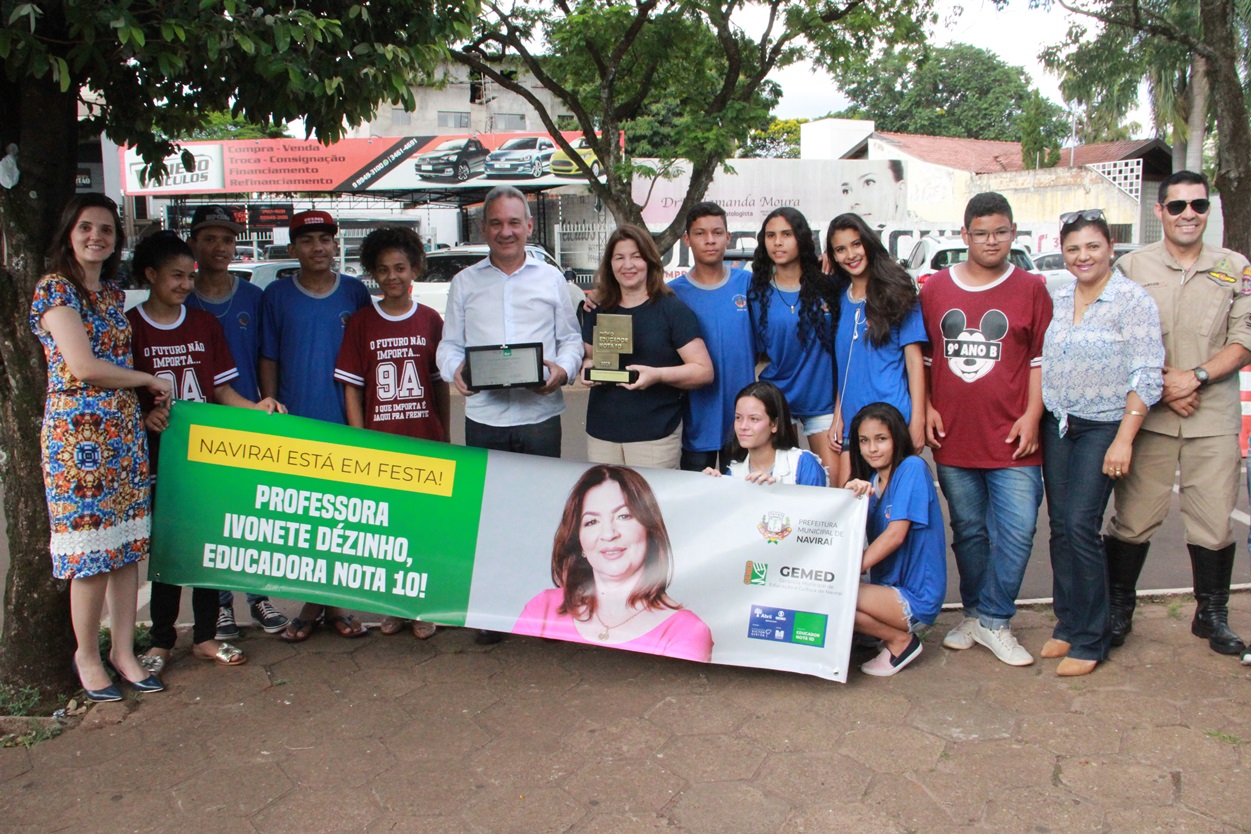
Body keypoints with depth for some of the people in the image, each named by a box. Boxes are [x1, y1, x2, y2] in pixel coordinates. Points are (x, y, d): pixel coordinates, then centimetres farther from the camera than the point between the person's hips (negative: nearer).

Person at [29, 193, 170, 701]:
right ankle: (87, 655, 18)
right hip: (76, 434, -6)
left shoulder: (114, 295, 15)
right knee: (91, 553, -1)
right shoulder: (54, 289, -6)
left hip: (125, 431, 7)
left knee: (127, 547, 9)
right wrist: (148, 381, -4)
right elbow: (83, 366, -14)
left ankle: (124, 650, 20)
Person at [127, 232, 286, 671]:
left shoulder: (205, 324, 8)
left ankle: (205, 636, 19)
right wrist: (144, 417, -20)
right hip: (159, 455, -3)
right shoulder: (129, 327, -2)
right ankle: (161, 641, 17)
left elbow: (221, 388, 8)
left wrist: (255, 407, -9)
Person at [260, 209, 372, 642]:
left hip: (345, 422, 0)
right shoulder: (276, 295, 4)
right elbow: (269, 360, 7)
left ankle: (336, 603, 19)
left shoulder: (355, 292, 4)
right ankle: (311, 604, 18)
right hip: (295, 424, 0)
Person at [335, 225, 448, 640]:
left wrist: (445, 439, 5)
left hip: (425, 441, 0)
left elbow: (440, 384, 8)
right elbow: (352, 388, 2)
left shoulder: (430, 321, 4)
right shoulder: (361, 322, 3)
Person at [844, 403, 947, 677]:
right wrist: (851, 495, -19)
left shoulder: (912, 468, -12)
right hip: (889, 589, 8)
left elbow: (896, 534, -20)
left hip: (917, 599, -8)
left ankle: (901, 640, -3)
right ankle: (893, 632, 4)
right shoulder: (872, 480, 10)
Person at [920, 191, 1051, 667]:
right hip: (953, 437, 2)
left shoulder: (1030, 289, 3)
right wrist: (925, 407, 2)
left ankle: (994, 621, 10)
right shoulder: (935, 288, 8)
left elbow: (1042, 358, 3)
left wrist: (1032, 415, -6)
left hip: (1011, 438, -2)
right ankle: (973, 614, 28)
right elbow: (921, 353, 12)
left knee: (1016, 530, -5)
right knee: (968, 532, 13)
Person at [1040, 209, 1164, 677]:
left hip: (1103, 427, -5)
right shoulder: (1057, 300, 9)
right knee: (1060, 526, 7)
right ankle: (1067, 625, 19)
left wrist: (1123, 440, -17)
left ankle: (1088, 640, 3)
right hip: (1057, 425, 6)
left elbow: (1146, 378, -13)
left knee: (1081, 525, -10)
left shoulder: (1132, 301, -9)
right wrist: (1035, 419, 9)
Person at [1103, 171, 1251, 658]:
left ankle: (1212, 615, 21)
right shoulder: (1132, 266, 5)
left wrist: (1196, 376, -11)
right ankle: (1118, 611, 15)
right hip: (1147, 414, -1)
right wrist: (1163, 384, -10)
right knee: (1134, 516, 1)